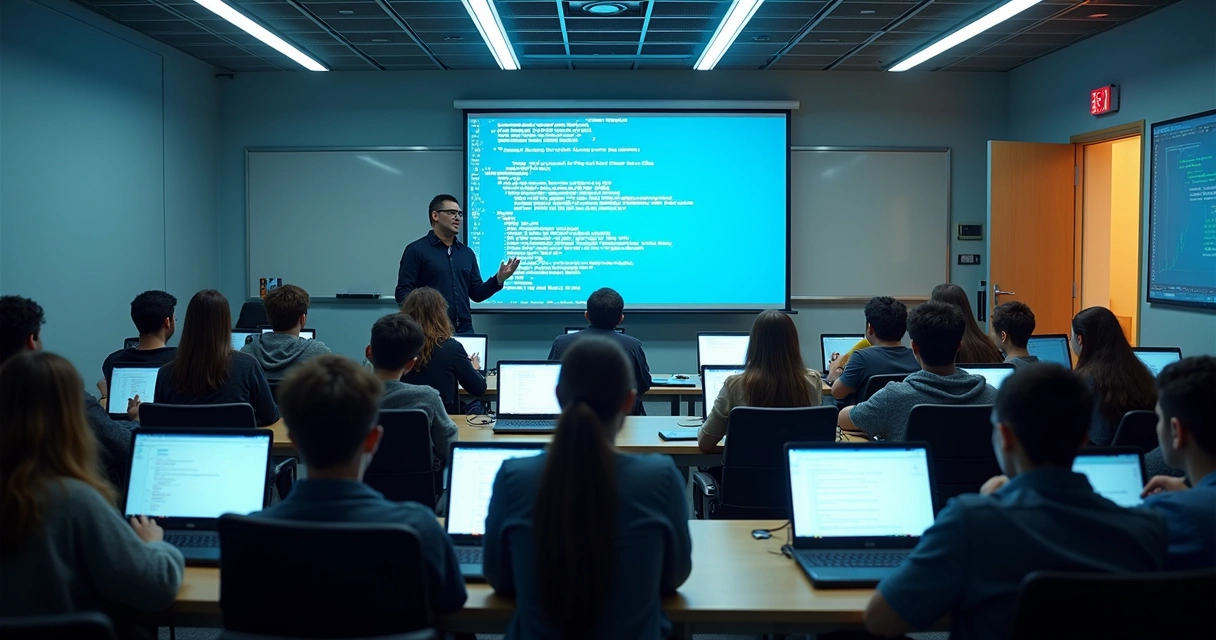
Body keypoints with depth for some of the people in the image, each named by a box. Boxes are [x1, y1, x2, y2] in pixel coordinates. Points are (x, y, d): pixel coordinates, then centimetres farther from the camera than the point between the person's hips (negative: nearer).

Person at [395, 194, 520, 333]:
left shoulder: (467, 253, 15)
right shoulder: (417, 250, -1)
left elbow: (476, 294, 16)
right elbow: (403, 292, -7)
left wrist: (499, 279, 0)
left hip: (464, 331, 5)